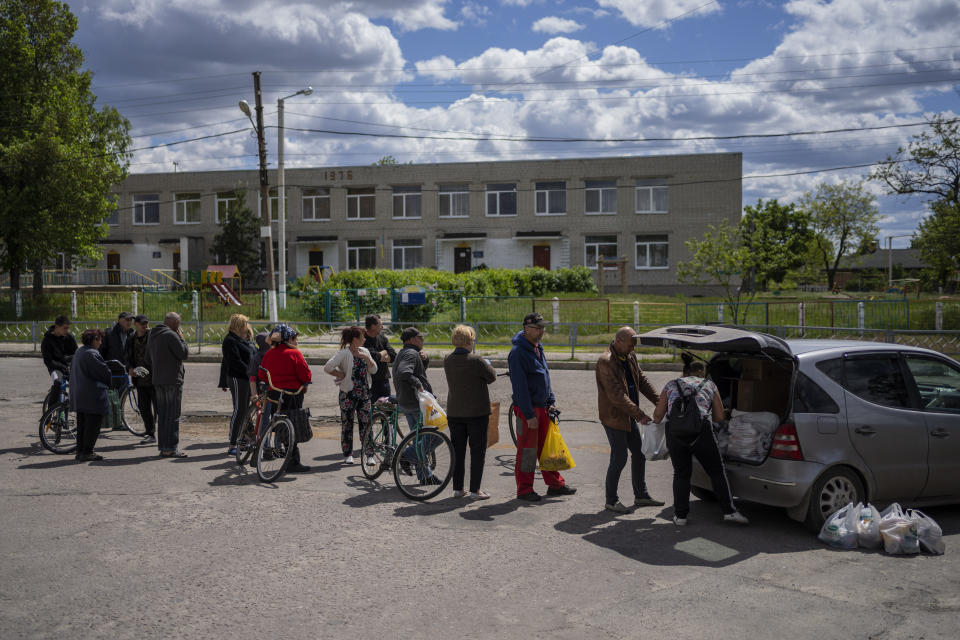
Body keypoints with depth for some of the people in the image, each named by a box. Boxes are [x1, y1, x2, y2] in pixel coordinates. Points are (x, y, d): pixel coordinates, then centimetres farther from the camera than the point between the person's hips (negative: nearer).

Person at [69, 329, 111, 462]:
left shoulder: (79, 352, 14)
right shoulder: (91, 354, -17)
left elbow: (72, 370, 24)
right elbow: (104, 371, -15)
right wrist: (109, 383, 3)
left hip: (79, 395, 10)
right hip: (93, 396, -10)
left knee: (82, 425, 15)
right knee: (93, 425, -3)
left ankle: (80, 451, 20)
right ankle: (87, 453, -2)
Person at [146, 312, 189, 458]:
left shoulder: (152, 335, 15)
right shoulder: (171, 335, -14)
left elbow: (148, 360, 21)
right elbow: (184, 353, -15)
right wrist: (182, 338, -2)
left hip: (158, 381, 8)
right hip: (172, 381, -8)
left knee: (162, 414, 13)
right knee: (173, 415, -5)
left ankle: (162, 446, 16)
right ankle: (171, 448, -6)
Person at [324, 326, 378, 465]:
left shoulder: (364, 351, 8)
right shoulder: (344, 353, -11)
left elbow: (374, 370, 6)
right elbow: (328, 367, -19)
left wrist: (367, 358, -8)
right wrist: (341, 375, -10)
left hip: (364, 393, 5)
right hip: (348, 393, -5)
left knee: (366, 423, 2)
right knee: (347, 423, 4)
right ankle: (348, 454, 13)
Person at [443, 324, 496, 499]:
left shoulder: (447, 360, 0)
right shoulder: (476, 360, -17)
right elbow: (492, 377, -5)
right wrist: (487, 365, 15)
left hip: (454, 413, 5)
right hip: (477, 412, -5)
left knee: (457, 450, 13)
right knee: (477, 451, 4)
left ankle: (457, 488, 17)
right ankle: (475, 490, 5)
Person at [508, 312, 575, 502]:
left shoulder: (537, 348, 12)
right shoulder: (518, 352, -17)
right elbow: (520, 387, -19)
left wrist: (551, 402, 12)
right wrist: (529, 415, -20)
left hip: (542, 407, 8)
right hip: (527, 408, -8)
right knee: (528, 450, -1)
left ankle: (555, 484, 23)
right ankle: (524, 490, 9)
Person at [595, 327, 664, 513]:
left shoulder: (630, 357, 6)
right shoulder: (605, 361, -22)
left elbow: (642, 381, 15)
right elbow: (617, 395, -26)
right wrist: (639, 415, -27)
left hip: (629, 416, 9)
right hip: (613, 417, -9)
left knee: (639, 453, 15)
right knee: (619, 458, -4)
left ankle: (641, 496, 28)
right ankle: (611, 501, 10)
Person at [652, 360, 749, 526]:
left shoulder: (671, 385, 22)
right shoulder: (709, 385, 22)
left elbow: (658, 414, 14)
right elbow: (719, 417, 20)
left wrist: (656, 421, 35)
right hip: (702, 431, -1)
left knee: (681, 474, 16)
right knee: (717, 472, 14)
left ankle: (680, 515, 14)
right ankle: (729, 511, 11)